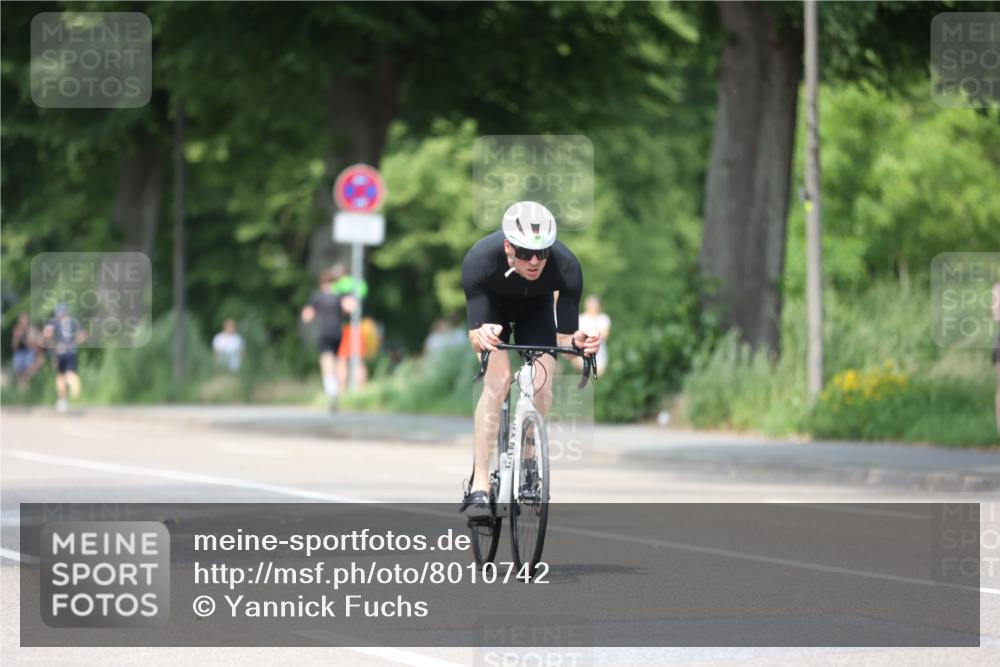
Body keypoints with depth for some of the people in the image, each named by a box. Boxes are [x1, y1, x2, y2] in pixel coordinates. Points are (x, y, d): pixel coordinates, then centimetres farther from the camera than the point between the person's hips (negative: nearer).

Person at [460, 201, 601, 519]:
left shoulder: (566, 267, -36)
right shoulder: (479, 260, -39)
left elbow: (564, 337, -29)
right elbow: (475, 336, -37)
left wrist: (576, 342, -52)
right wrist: (481, 337, -60)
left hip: (536, 308, 2)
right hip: (492, 304, -2)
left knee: (542, 385, -16)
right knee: (497, 380, -22)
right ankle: (479, 487, -23)